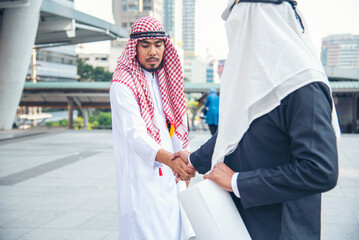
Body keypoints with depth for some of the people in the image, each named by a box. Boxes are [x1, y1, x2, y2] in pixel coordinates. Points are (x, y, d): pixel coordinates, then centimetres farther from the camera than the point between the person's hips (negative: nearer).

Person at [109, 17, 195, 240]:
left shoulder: (162, 79, 13)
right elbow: (135, 134, -25)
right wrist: (168, 158, -41)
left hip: (165, 174, 8)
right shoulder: (122, 85, -13)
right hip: (140, 176, -8)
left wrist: (184, 163, 12)